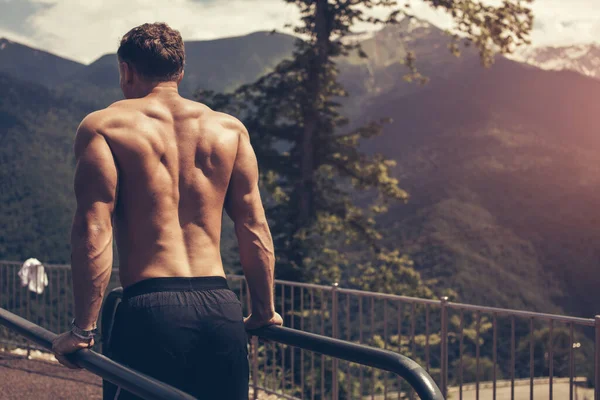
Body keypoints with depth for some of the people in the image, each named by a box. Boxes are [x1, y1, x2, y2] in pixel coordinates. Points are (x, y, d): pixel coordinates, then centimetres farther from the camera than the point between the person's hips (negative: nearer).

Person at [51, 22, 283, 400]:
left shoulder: (104, 126, 2)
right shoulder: (230, 128, 12)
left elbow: (93, 231, -8)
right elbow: (255, 228, 9)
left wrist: (83, 329, -5)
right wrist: (265, 311, 18)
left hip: (151, 310, -3)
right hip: (223, 310, 4)